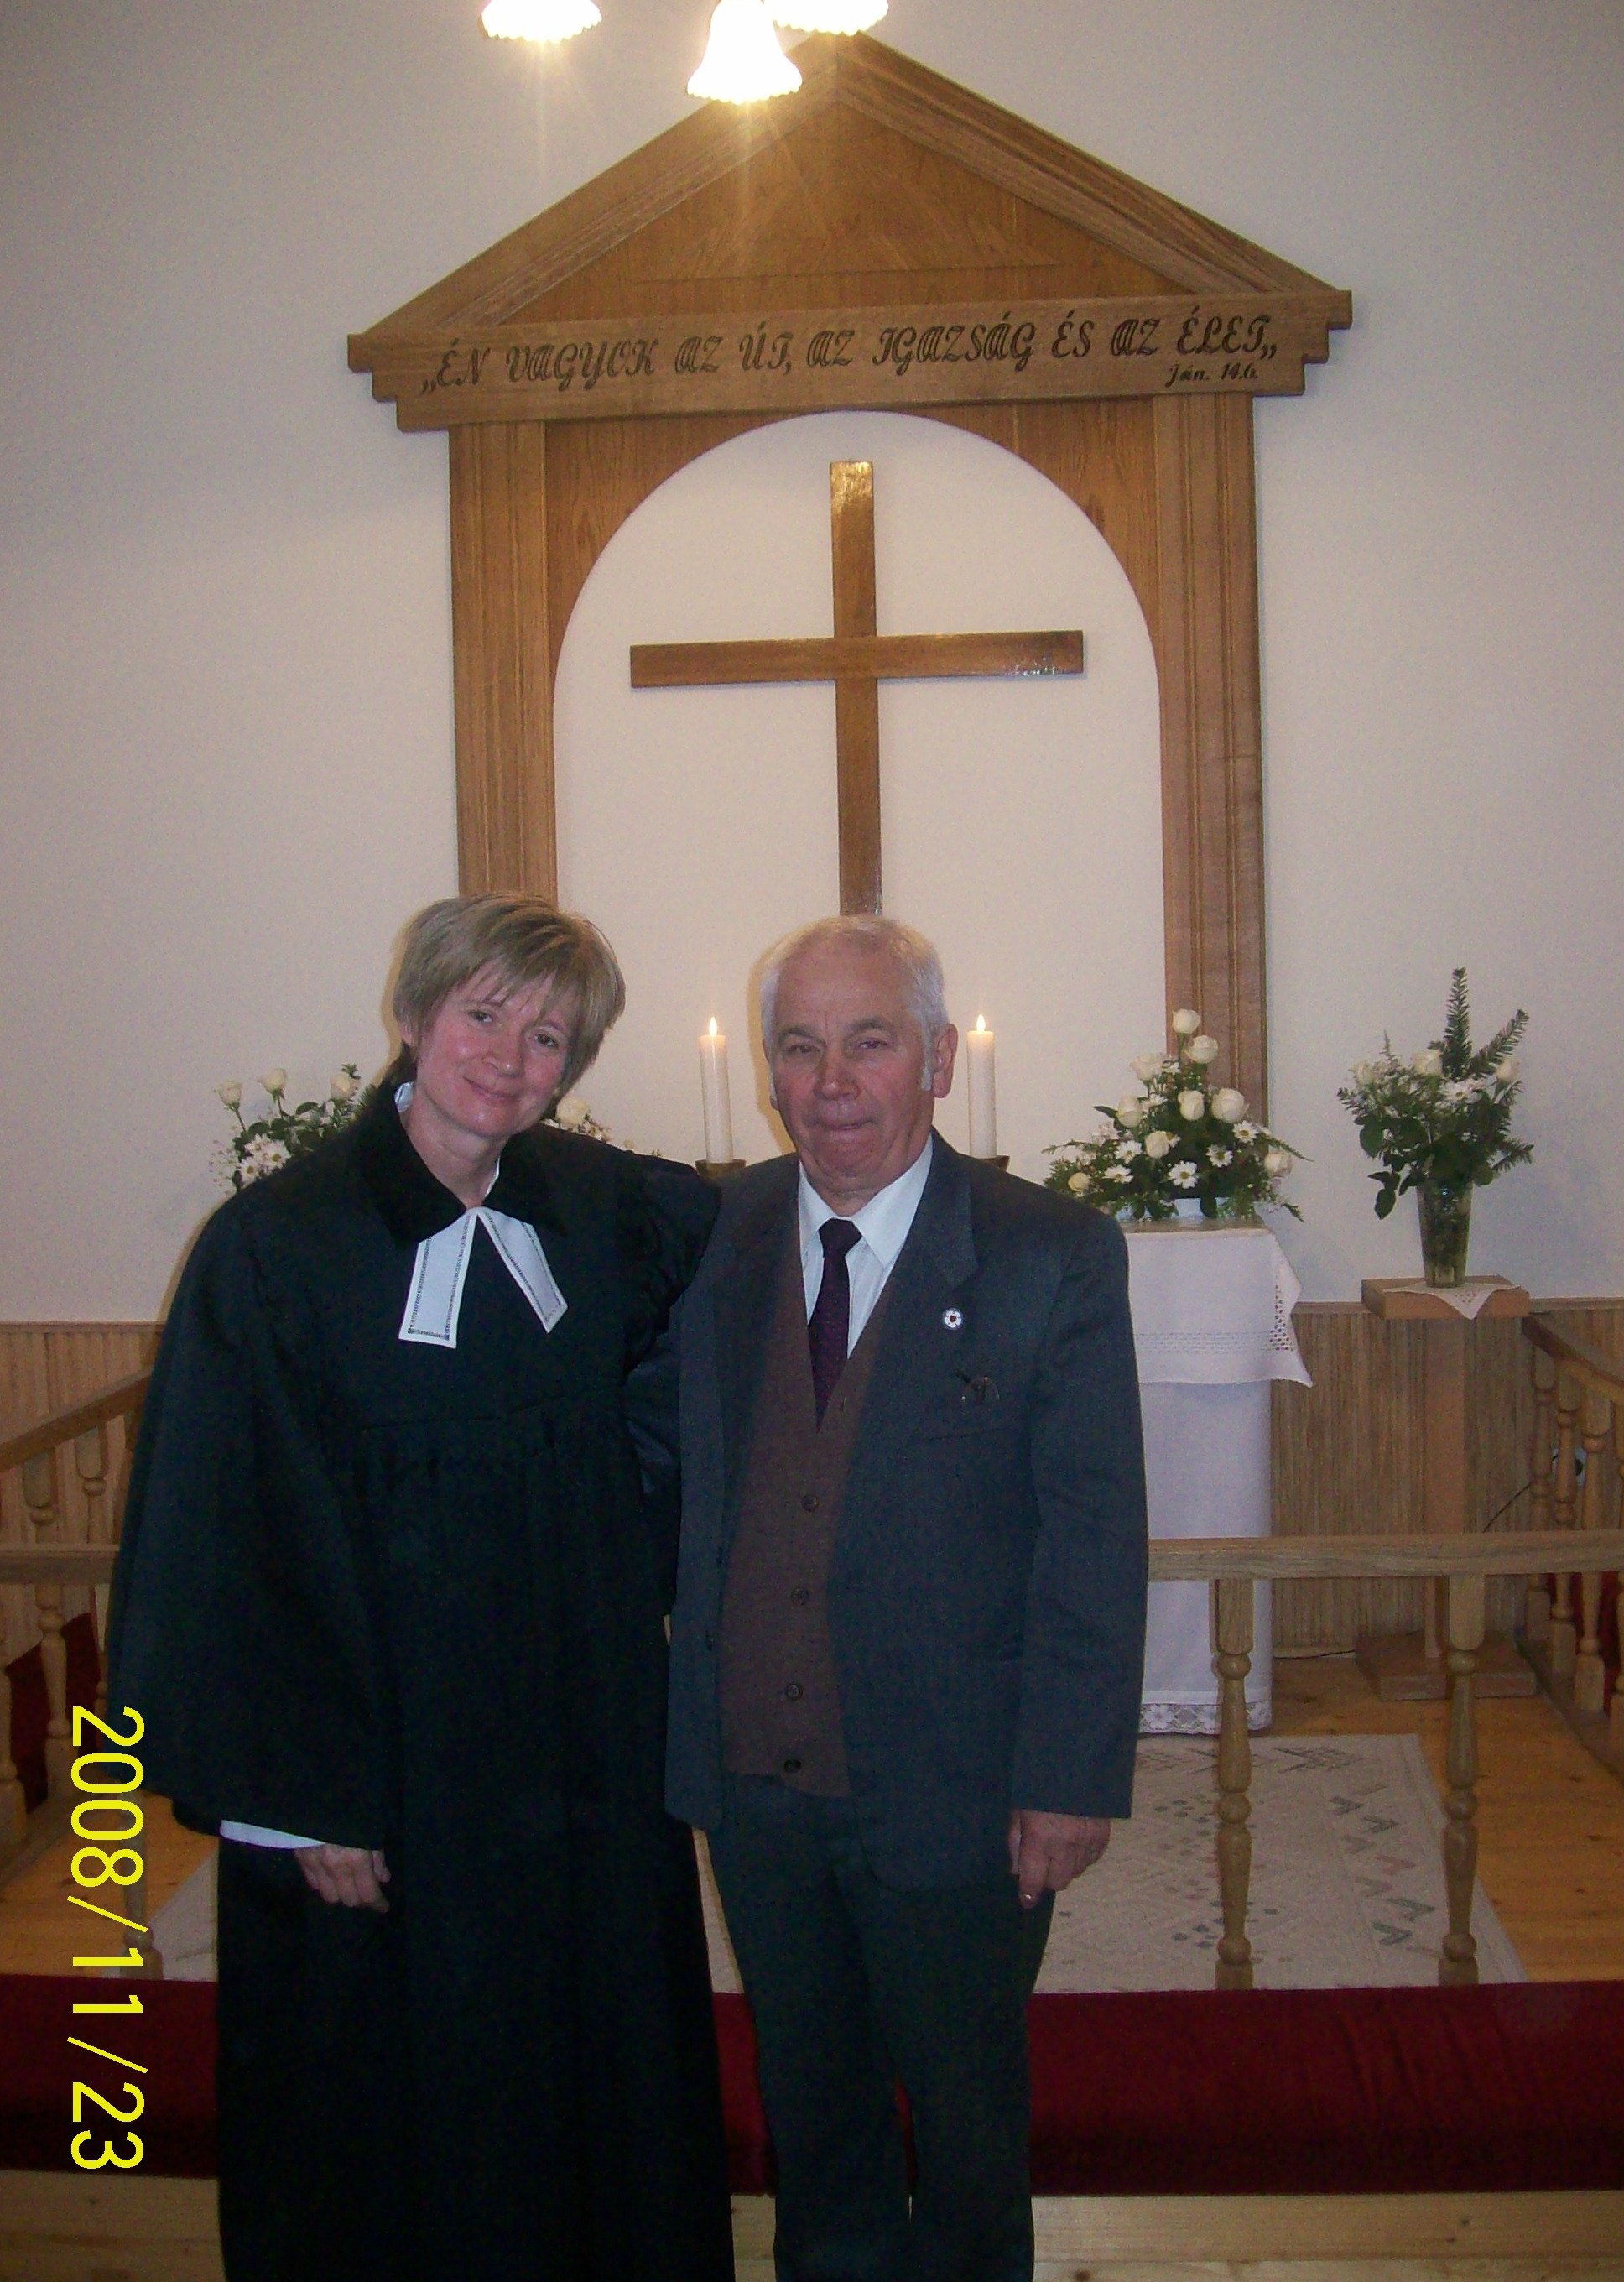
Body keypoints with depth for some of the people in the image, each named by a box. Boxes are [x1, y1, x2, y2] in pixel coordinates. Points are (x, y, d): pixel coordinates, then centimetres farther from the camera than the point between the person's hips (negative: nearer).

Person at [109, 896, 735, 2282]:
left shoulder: (609, 1212, -1)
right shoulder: (276, 1245, -13)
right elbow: (228, 1542, -12)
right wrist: (300, 1799, -13)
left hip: (585, 1747, 5)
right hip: (380, 1771, -4)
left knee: (611, 2086, 18)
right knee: (396, 2124, 12)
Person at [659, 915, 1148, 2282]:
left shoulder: (1053, 1259, -13)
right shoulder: (712, 1240, -2)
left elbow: (1094, 1539, -13)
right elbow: (674, 1483, 3)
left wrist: (1071, 1782, -14)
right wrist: (682, 1725, -3)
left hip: (952, 1792, -3)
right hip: (753, 1775, 3)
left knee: (966, 2102, 20)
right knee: (807, 2092, 24)